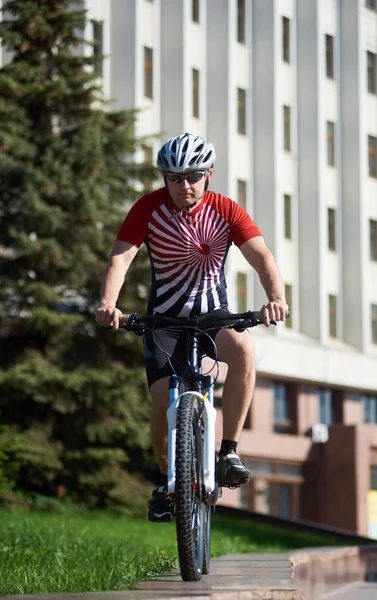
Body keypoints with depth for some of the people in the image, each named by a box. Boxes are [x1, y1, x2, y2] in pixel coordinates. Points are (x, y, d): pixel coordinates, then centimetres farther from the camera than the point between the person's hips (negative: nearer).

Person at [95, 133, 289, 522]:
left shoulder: (226, 211, -11)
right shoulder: (149, 208, -13)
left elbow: (261, 257, -23)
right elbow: (120, 257, -23)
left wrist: (275, 297, -43)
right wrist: (107, 304, -42)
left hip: (213, 313, 0)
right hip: (165, 316, 0)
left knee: (243, 348, -33)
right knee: (163, 402, -13)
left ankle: (228, 453, -24)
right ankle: (167, 483, 14)